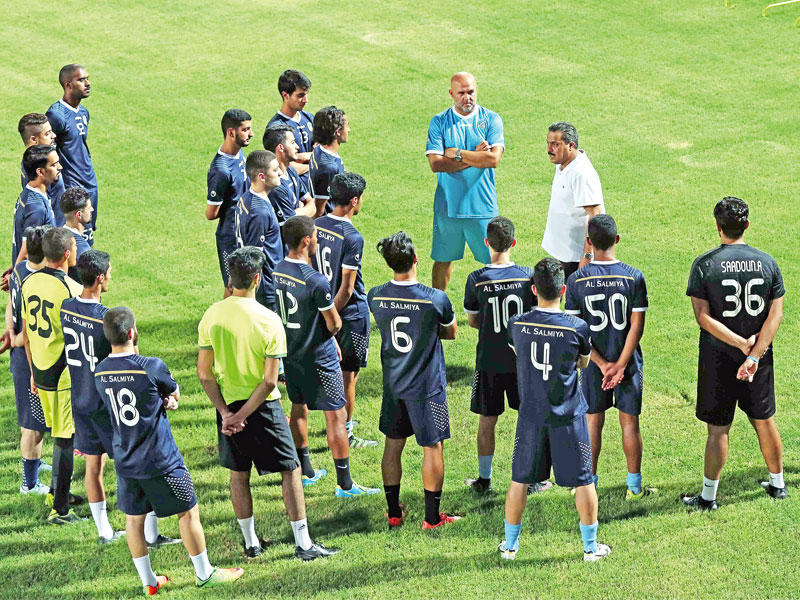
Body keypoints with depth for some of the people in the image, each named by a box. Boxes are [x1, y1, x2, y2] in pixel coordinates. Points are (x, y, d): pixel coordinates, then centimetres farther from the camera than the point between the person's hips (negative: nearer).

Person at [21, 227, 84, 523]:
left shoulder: (29, 282, 3)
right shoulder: (71, 289, -19)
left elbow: (26, 333, 11)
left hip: (41, 372, 7)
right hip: (67, 374, -7)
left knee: (59, 434, 24)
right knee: (65, 440, 0)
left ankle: (58, 492, 36)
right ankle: (60, 510, 2)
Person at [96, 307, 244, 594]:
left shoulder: (100, 372, -3)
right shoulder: (151, 367, -20)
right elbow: (174, 393, -1)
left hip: (125, 461, 5)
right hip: (160, 461, -5)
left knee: (134, 518, 16)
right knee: (188, 512, 11)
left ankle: (148, 581, 25)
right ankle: (205, 573, 22)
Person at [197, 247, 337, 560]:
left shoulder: (211, 316, -7)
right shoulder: (268, 320, -17)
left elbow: (204, 373, -6)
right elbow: (270, 381, -18)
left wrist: (226, 413, -6)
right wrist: (242, 416, -13)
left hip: (228, 404, 4)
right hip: (263, 406, -4)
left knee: (239, 474, 17)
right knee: (290, 471, 8)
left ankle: (250, 542, 25)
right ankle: (303, 544, 9)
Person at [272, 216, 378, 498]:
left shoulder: (278, 271, -3)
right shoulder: (316, 281, -27)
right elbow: (335, 324, -18)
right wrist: (332, 330, 7)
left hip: (290, 354, 8)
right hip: (319, 358, -8)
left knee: (299, 409, 22)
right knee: (336, 417, 3)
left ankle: (305, 471, 36)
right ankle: (345, 483, 8)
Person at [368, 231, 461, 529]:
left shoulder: (376, 297, -10)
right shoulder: (435, 298, -20)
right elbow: (451, 332, -2)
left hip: (393, 384, 4)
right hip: (427, 386, -4)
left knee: (393, 446, 17)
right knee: (433, 448, 8)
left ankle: (394, 513, 25)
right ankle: (432, 517, 15)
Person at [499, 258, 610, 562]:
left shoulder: (517, 324, -8)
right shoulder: (577, 328, -14)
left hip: (530, 415, 2)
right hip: (568, 416, -2)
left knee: (520, 480, 14)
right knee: (582, 480, 10)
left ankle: (510, 544, 23)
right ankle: (591, 546, 18)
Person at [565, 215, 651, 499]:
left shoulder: (577, 279, -9)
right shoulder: (633, 276, -10)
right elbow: (637, 327, -13)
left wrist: (602, 364, -8)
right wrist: (620, 365, -11)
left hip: (593, 364, 1)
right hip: (628, 361, -1)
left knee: (593, 421, 12)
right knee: (630, 422, 9)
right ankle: (634, 486, 16)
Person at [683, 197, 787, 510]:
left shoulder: (704, 265, -11)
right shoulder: (767, 262, -3)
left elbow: (703, 317, -16)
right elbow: (775, 314, -9)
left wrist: (741, 343, -15)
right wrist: (754, 354, -15)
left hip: (718, 359, -3)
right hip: (760, 358, 3)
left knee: (718, 429, 4)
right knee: (764, 420, 18)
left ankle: (708, 496, 12)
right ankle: (777, 484, 32)